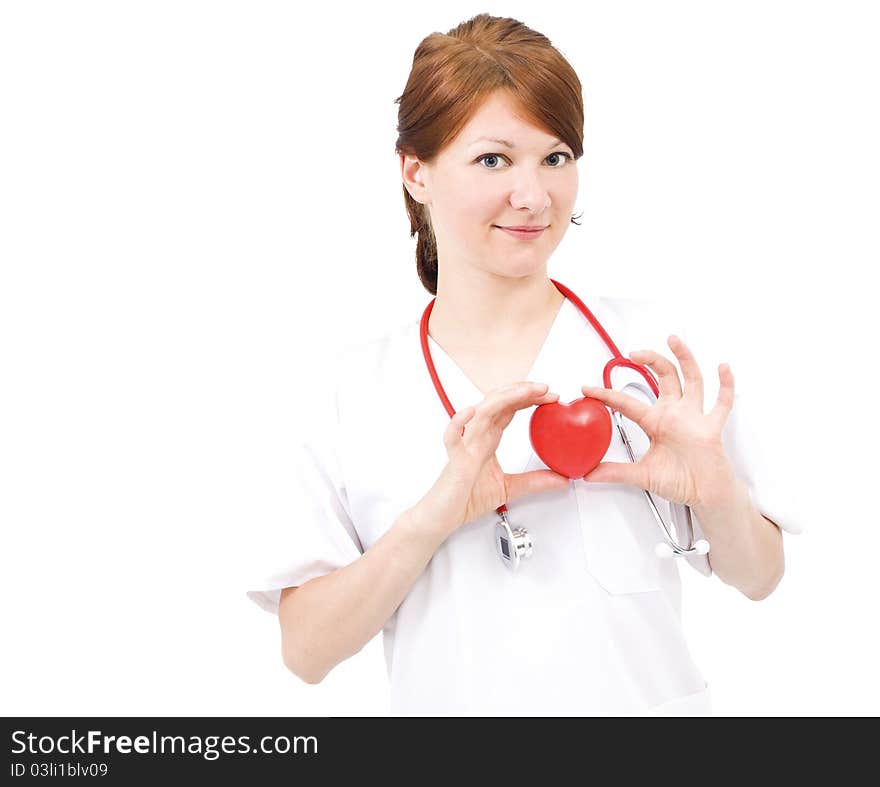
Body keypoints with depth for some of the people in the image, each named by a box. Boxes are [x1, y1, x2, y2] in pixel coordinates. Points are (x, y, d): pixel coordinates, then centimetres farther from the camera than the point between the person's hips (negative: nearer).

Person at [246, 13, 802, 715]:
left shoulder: (651, 352, -7)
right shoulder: (355, 388, -7)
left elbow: (758, 578, 0)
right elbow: (306, 651, -11)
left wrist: (716, 496, -19)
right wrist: (433, 518, -24)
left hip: (648, 701, 1)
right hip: (451, 706, 0)